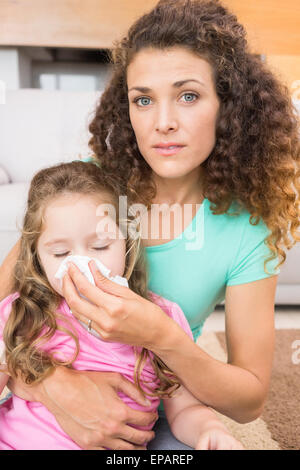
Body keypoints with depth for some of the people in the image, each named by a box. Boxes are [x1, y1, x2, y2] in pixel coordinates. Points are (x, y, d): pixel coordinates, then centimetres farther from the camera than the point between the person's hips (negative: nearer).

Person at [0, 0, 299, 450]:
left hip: (161, 419, 1)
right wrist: (55, 383, -31)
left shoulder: (245, 231, -16)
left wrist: (166, 339, -31)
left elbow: (250, 401, -13)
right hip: (53, 408, 0)